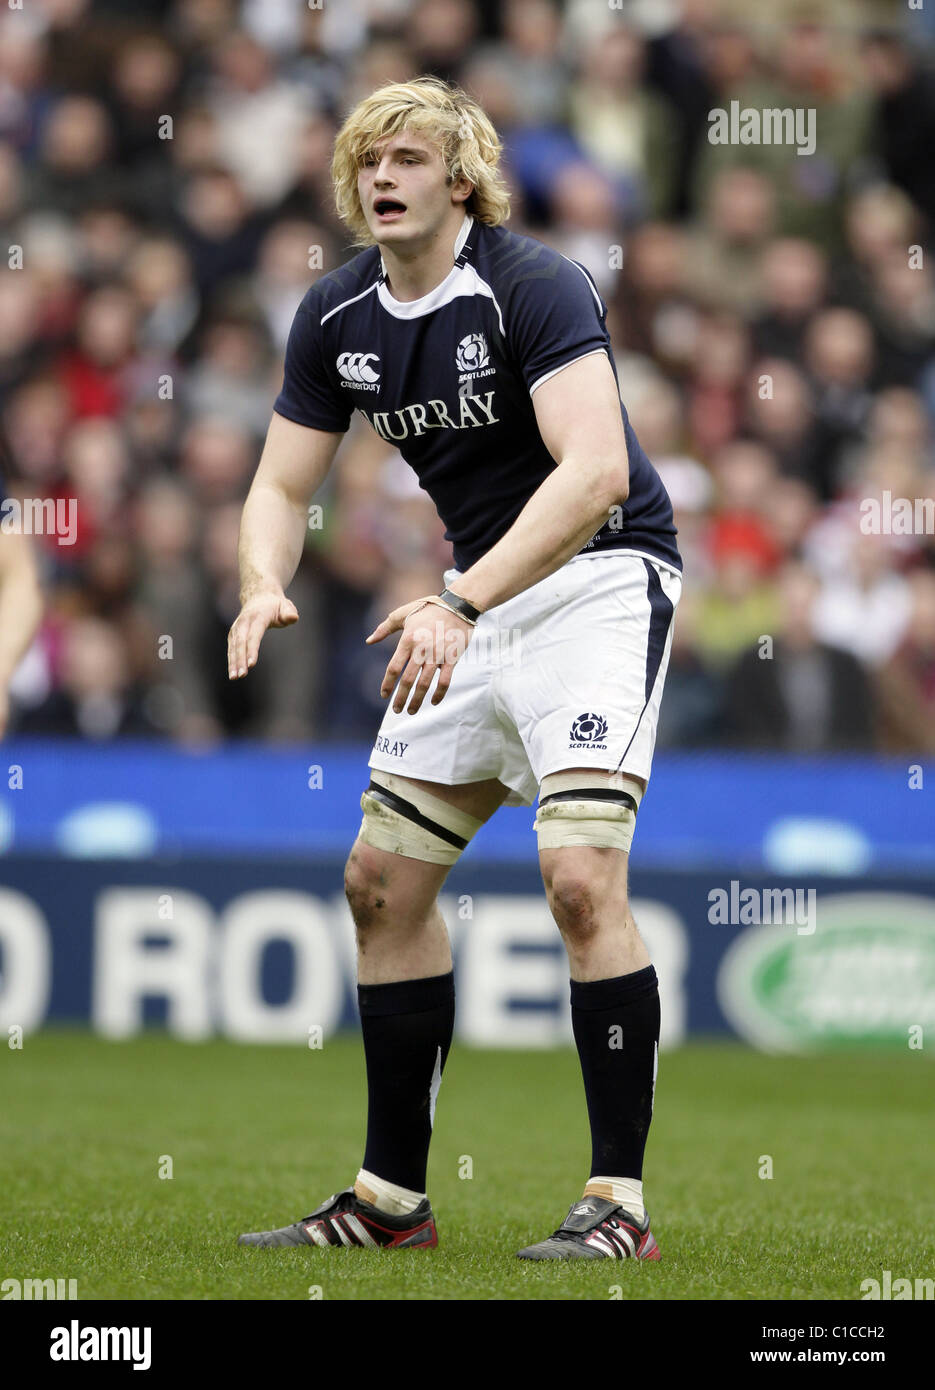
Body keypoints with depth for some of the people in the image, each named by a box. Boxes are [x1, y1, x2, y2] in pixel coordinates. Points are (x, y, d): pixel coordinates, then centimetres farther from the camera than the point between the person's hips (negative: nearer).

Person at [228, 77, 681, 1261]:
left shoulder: (535, 288, -20)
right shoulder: (336, 316, 2)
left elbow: (594, 470, -31)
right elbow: (281, 486, 7)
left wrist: (461, 603, -38)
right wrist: (264, 587, -16)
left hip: (602, 577, -8)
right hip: (479, 600, 8)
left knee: (580, 874, -22)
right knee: (381, 878, 6)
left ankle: (618, 1200, -17)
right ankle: (390, 1197, 16)